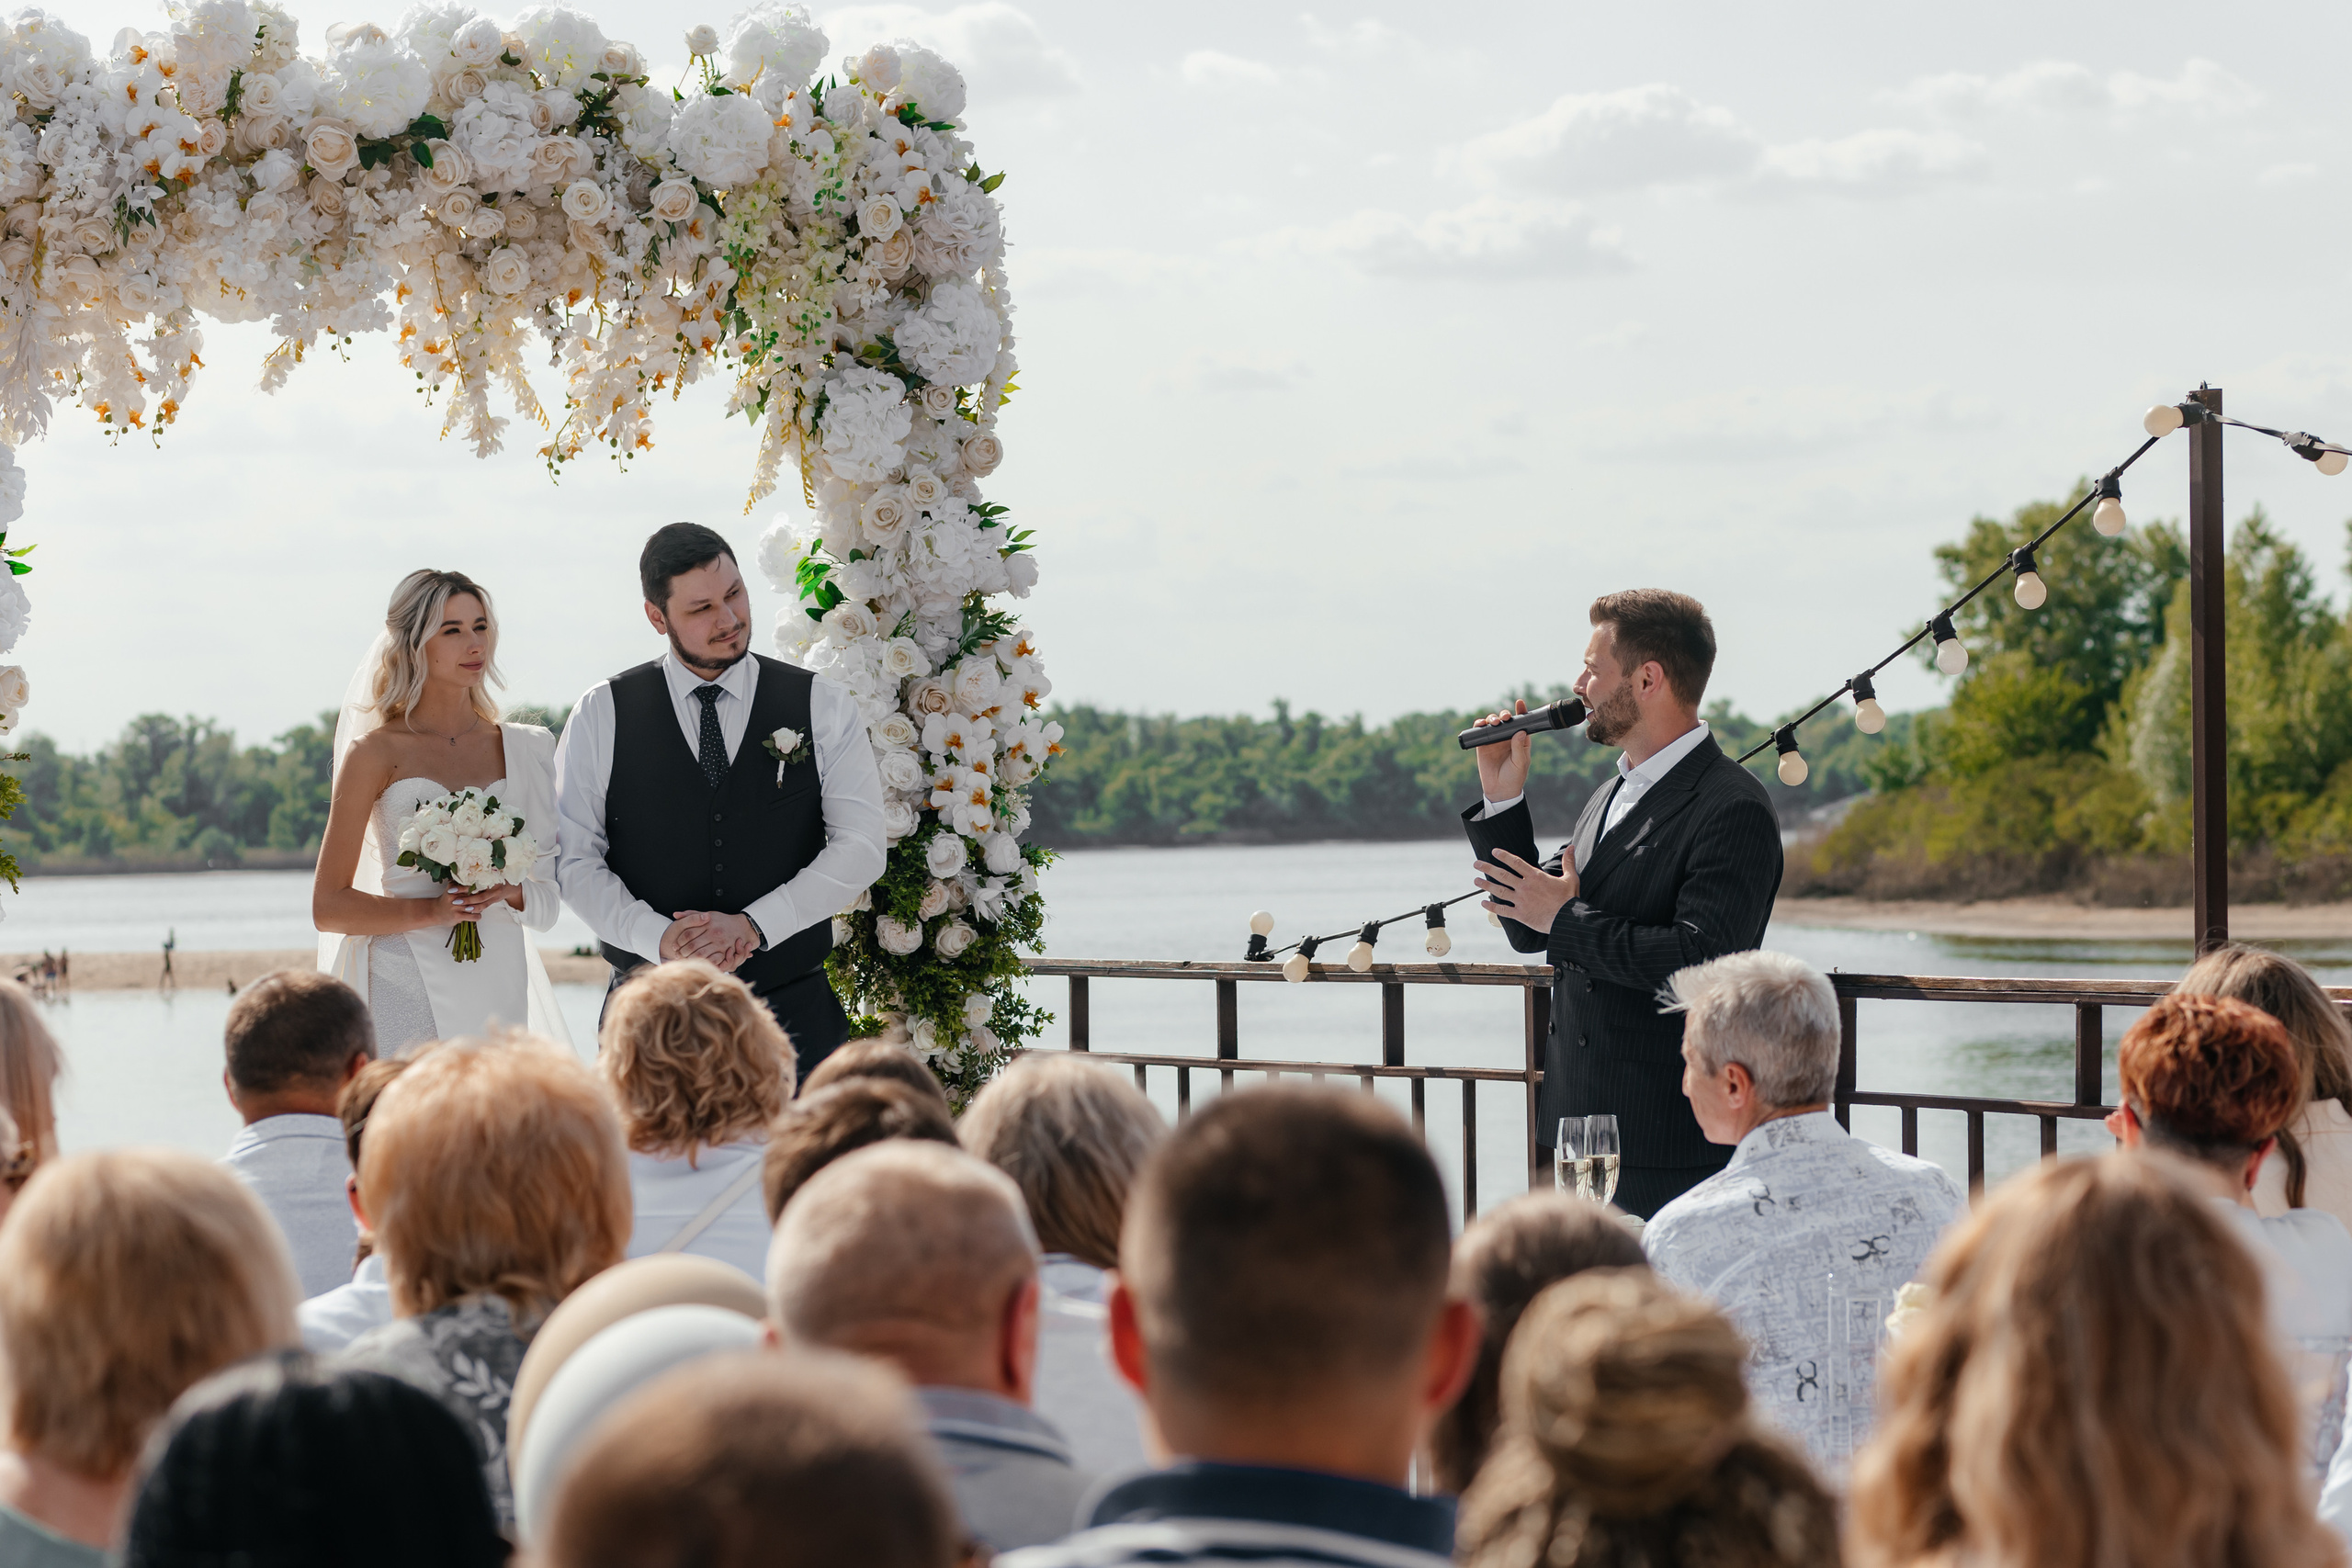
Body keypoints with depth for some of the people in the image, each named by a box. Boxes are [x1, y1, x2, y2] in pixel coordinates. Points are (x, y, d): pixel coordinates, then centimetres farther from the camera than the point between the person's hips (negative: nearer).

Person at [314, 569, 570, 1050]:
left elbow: (551, 895, 15)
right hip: (409, 993, -4)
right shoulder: (376, 752, 0)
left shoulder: (523, 748, 12)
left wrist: (512, 895, -6)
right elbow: (328, 907, -1)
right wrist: (431, 911, -12)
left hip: (502, 991, 4)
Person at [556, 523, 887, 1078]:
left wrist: (753, 925, -15)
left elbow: (859, 848, -3)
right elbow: (575, 860, -1)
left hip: (792, 1011, 0)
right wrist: (659, 938, -17)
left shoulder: (823, 707, 5)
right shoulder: (602, 715, 4)